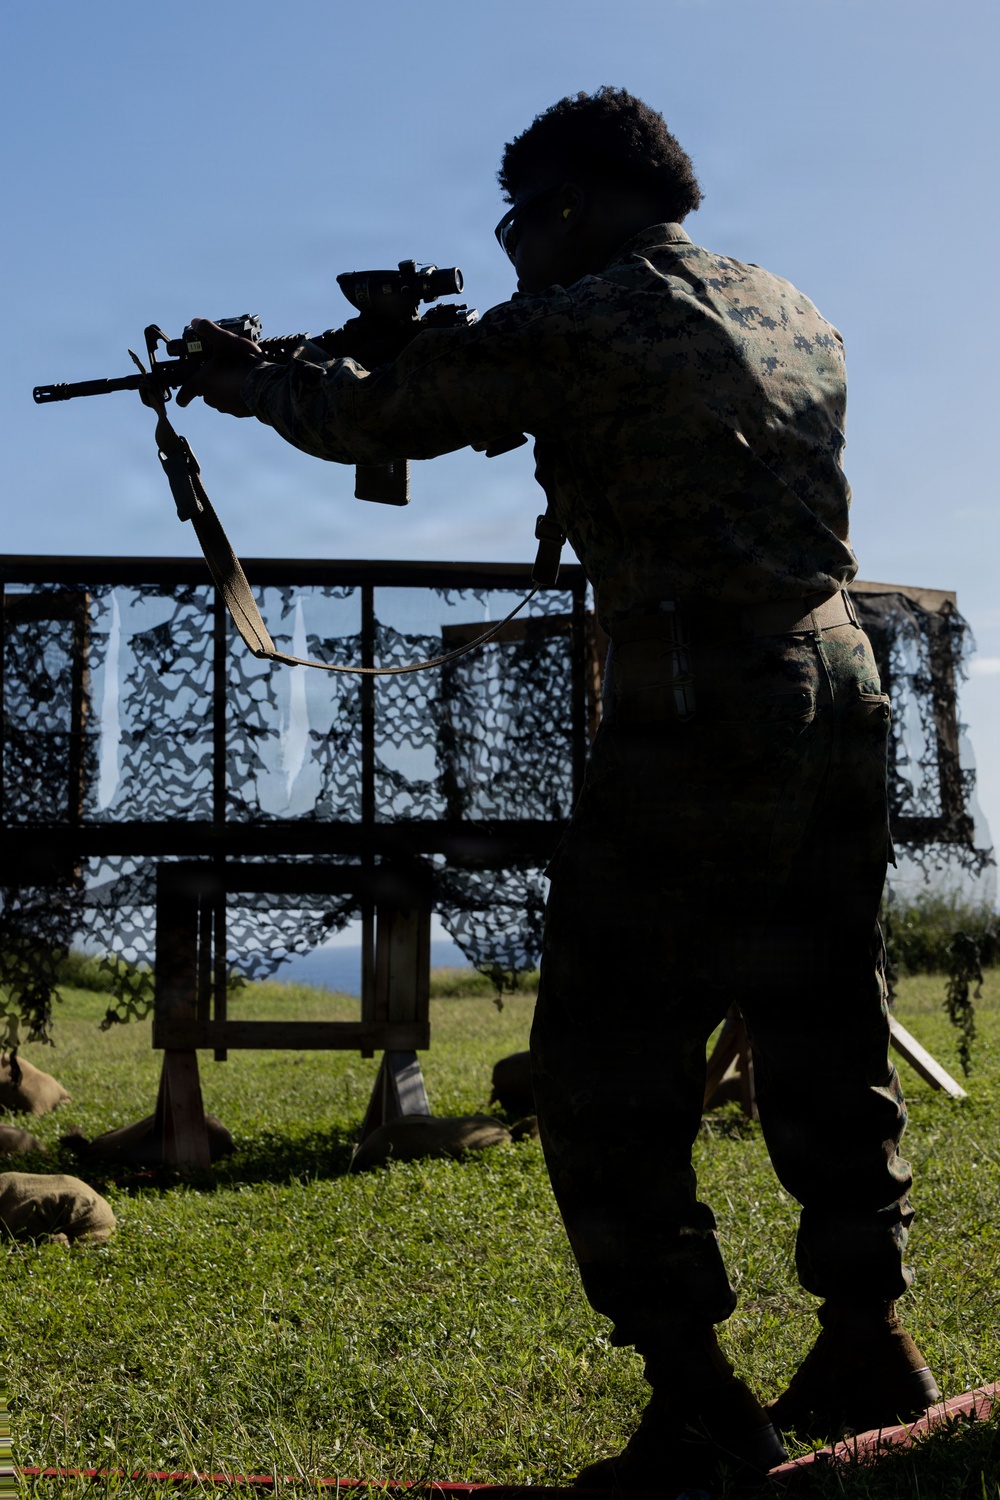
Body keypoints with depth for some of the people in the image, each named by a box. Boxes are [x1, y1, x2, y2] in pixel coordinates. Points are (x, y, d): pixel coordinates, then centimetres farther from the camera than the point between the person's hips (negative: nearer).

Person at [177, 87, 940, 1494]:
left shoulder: (591, 324, -6)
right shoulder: (801, 320, 15)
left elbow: (373, 417, 1)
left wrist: (250, 379, 21)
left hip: (699, 721, -8)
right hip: (840, 693, 8)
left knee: (607, 1064, 0)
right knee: (823, 1040, 16)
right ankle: (868, 1344, 25)